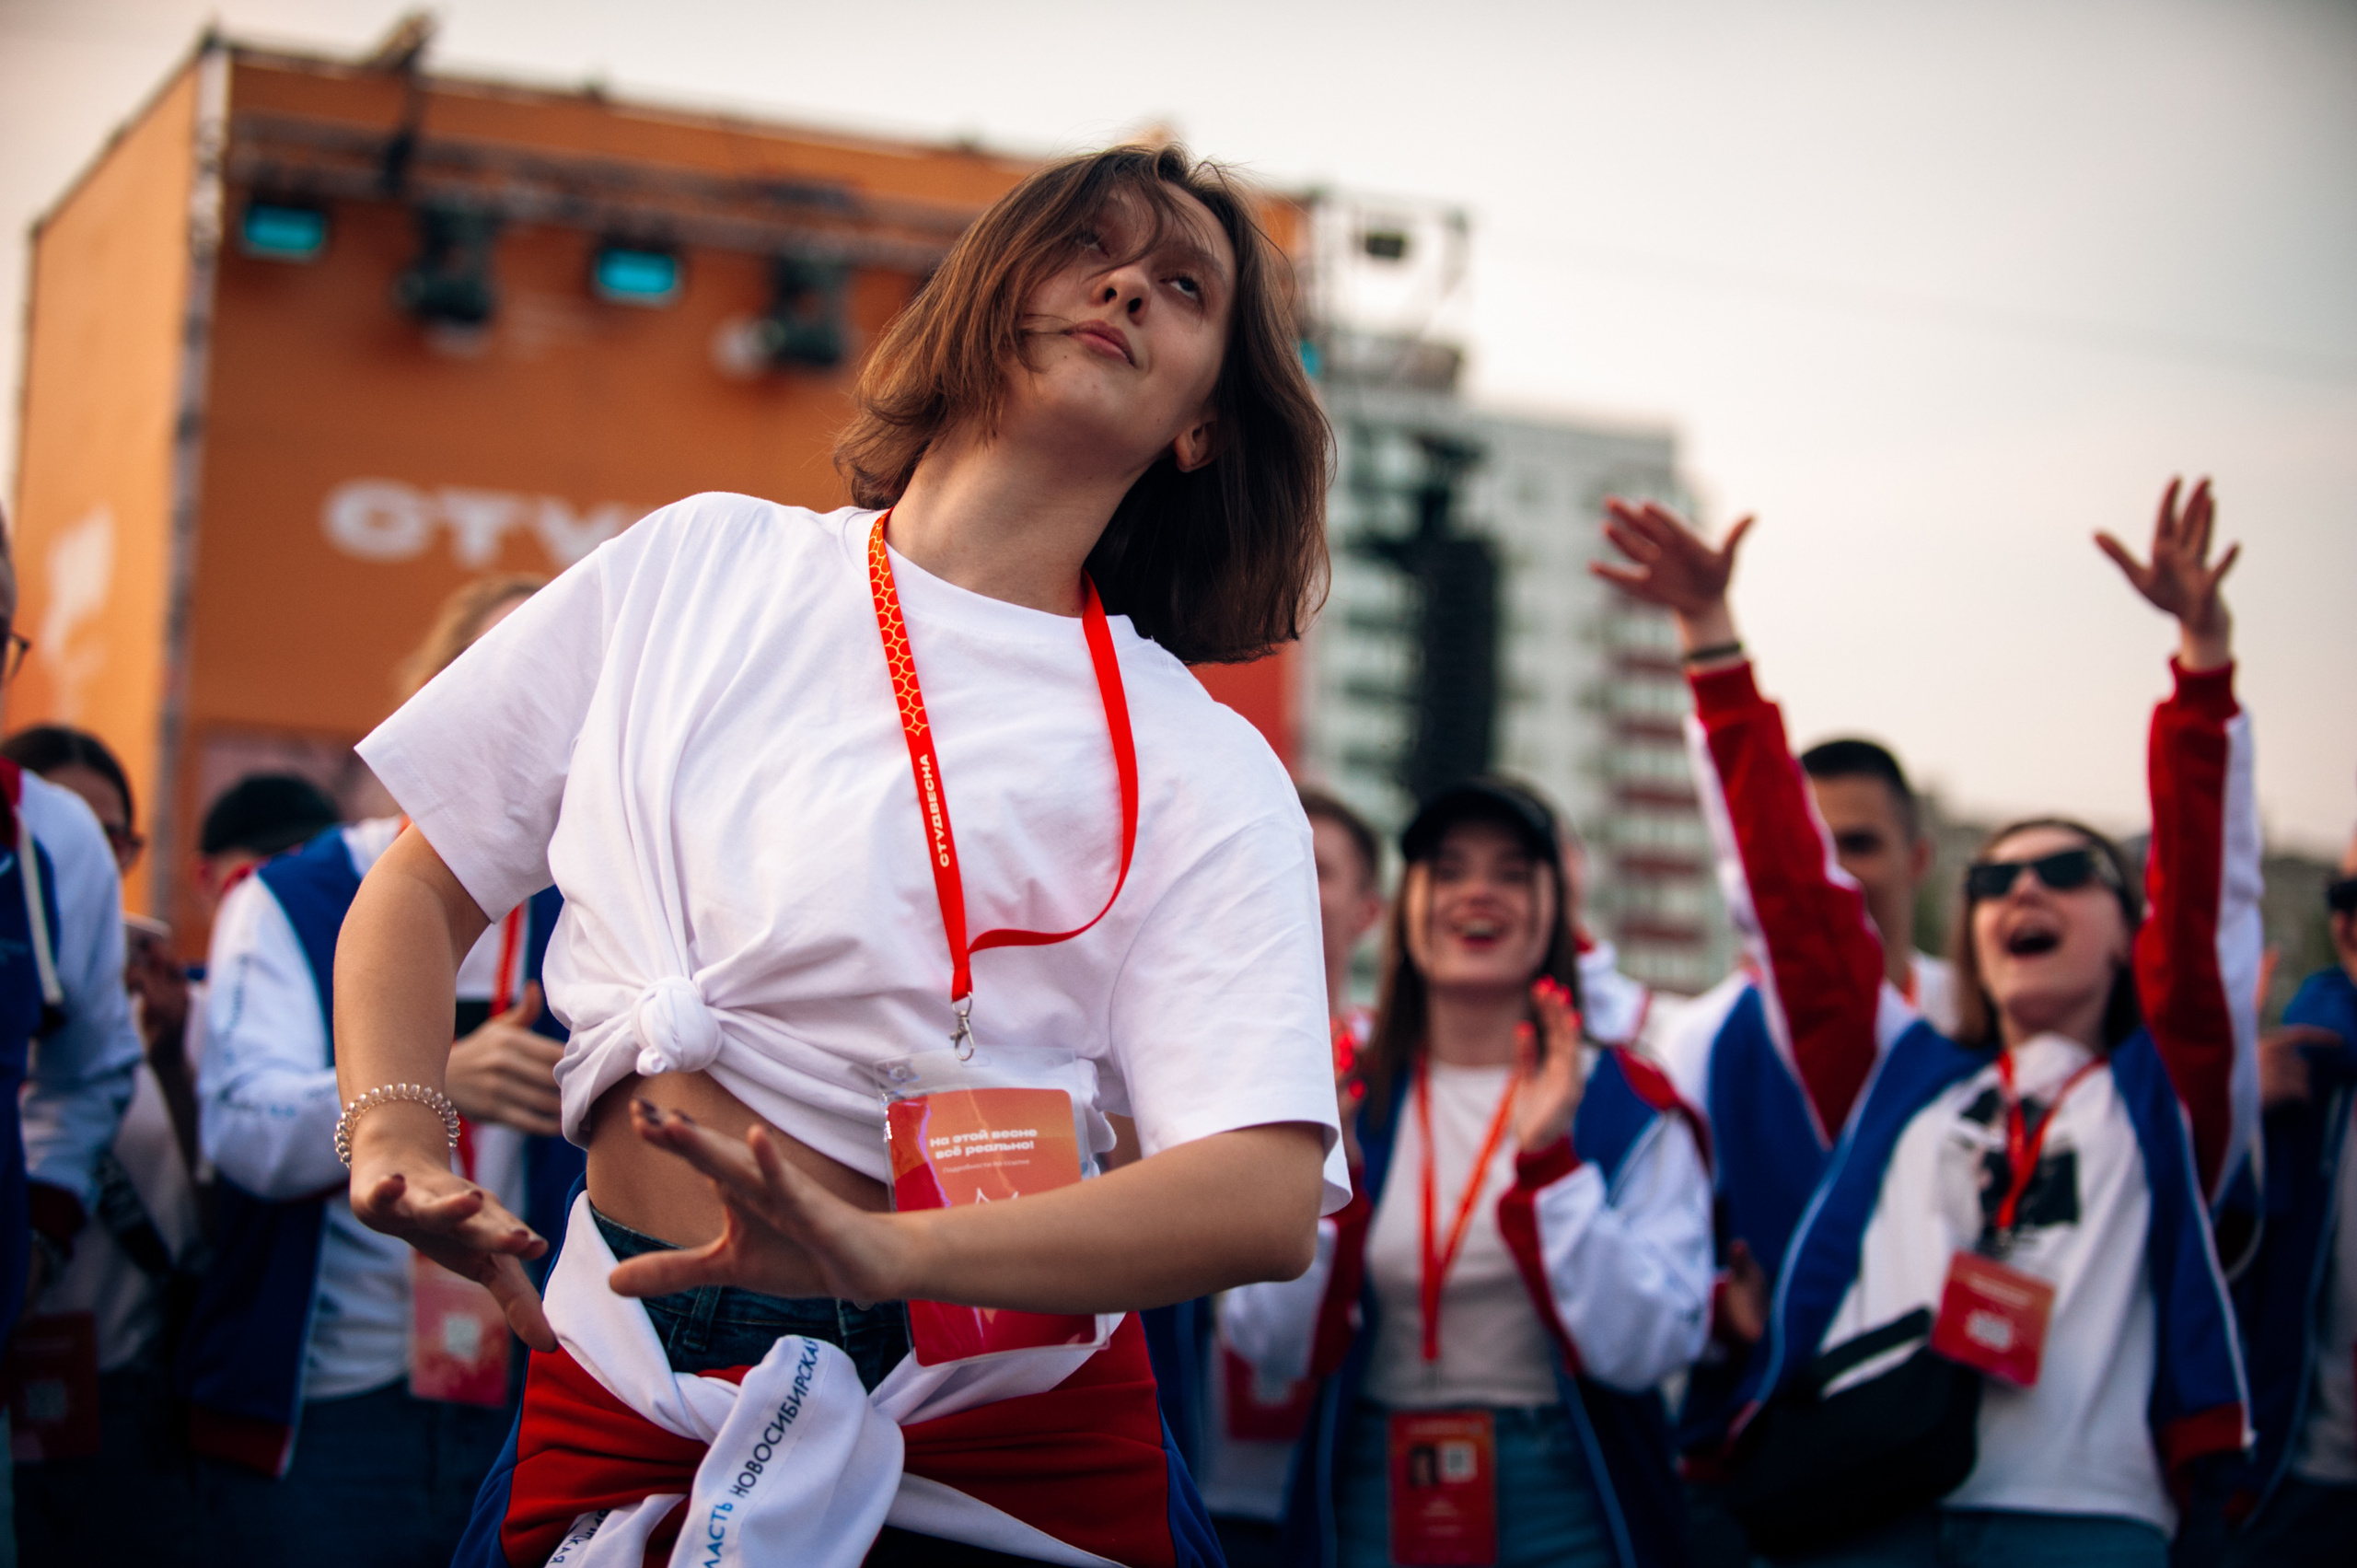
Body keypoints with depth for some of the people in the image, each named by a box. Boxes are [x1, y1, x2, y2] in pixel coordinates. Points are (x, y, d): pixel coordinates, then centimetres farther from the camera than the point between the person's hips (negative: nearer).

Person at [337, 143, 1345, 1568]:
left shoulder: (1204, 773, -4)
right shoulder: (696, 565, 5)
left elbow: (1267, 1199, -17)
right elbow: (423, 886, 11)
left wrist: (884, 1251, -31)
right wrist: (397, 1139, -9)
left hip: (1009, 1443, -1)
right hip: (623, 1393, 2)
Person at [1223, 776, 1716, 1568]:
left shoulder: (1632, 1109, -3)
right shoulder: (1348, 1099, 4)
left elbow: (1649, 1348, -14)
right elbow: (1274, 1345, -2)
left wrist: (1551, 1165, -21)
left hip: (1562, 1503, -2)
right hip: (1371, 1502, 2)